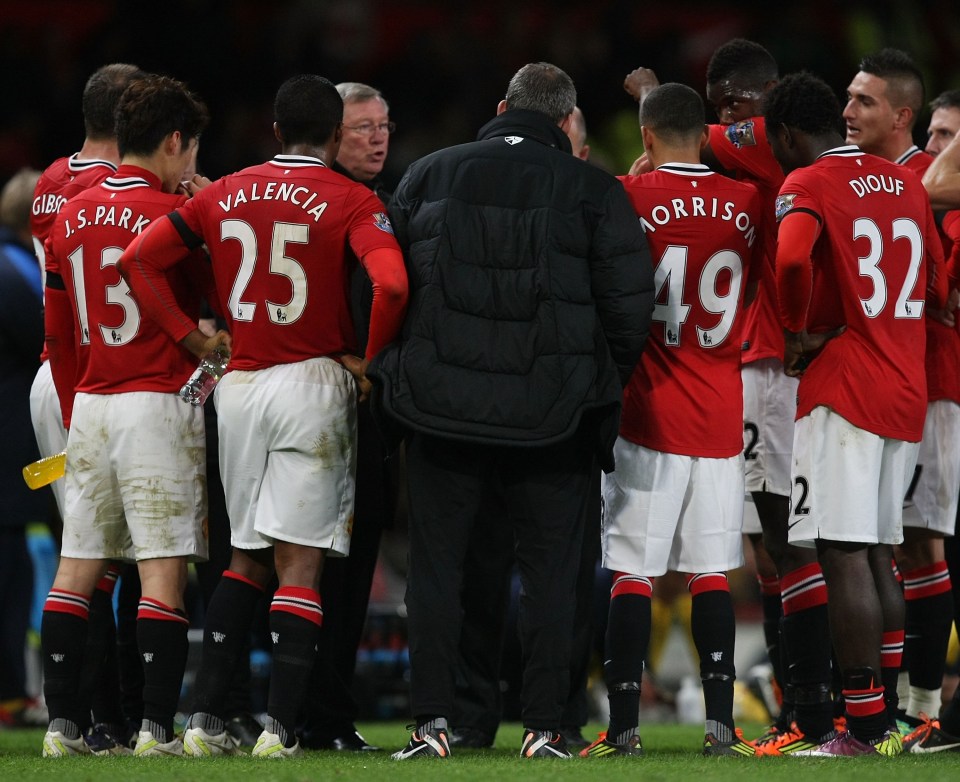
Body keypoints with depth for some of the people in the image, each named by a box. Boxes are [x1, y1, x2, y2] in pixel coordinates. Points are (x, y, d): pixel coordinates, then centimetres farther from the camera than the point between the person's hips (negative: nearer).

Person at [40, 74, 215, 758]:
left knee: (77, 568, 7)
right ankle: (157, 724, -7)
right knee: (163, 569, -4)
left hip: (89, 404, 6)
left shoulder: (71, 217, 11)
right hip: (160, 404, -6)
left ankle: (64, 722, 6)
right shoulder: (172, 214, -9)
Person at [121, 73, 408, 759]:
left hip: (239, 386, 4)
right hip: (314, 382, -4)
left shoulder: (224, 196, 9)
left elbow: (139, 260, 10)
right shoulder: (350, 202, -6)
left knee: (246, 554, 16)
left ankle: (207, 716, 9)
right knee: (300, 564, -2)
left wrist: (190, 336, 10)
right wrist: (370, 359, -7)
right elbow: (392, 285, -22)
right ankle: (281, 726, -7)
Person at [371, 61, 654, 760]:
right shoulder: (593, 191, -3)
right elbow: (630, 306, -4)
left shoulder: (427, 177, 4)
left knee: (436, 562, 9)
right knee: (550, 567, 8)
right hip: (553, 416, -1)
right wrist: (602, 383, 12)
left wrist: (390, 367, 21)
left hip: (443, 412, 1)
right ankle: (544, 726, 5)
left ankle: (432, 721, 4)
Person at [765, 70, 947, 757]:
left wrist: (797, 334, -13)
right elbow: (938, 288, 19)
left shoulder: (807, 186, -7)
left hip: (843, 389, -7)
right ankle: (888, 719, 12)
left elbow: (791, 259, -27)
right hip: (909, 389, 7)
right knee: (879, 556, 12)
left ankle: (866, 729, -11)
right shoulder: (907, 184, 14)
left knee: (845, 556, -8)